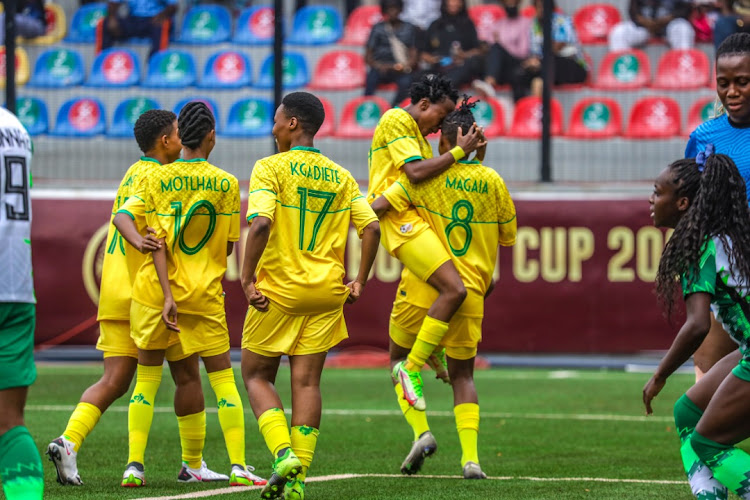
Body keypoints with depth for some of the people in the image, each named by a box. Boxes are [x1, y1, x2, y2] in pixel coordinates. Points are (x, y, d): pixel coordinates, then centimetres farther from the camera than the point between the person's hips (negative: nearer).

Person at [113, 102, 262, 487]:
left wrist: (167, 294, -11)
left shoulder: (156, 178, -3)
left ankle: (134, 465, 1)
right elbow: (227, 247, 3)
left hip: (154, 291, 0)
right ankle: (238, 467, 2)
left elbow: (159, 242, -9)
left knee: (147, 378, 10)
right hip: (205, 294, 0)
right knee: (223, 379, 7)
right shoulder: (227, 183, -2)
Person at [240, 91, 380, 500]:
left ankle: (284, 455, -10)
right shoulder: (341, 177, 8)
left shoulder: (270, 168, -8)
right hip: (327, 293, 4)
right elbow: (371, 228, 2)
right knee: (307, 382, 6)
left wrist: (247, 278, -15)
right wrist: (359, 282, 8)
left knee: (256, 374, 10)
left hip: (278, 290, -4)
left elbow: (261, 224, -21)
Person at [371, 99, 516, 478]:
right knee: (462, 373, 14)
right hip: (470, 291, 3)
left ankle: (421, 431, -2)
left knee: (399, 358, 17)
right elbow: (507, 236, 12)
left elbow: (379, 206, -15)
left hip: (423, 288, -3)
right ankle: (470, 457, -1)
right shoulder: (492, 182, 3)